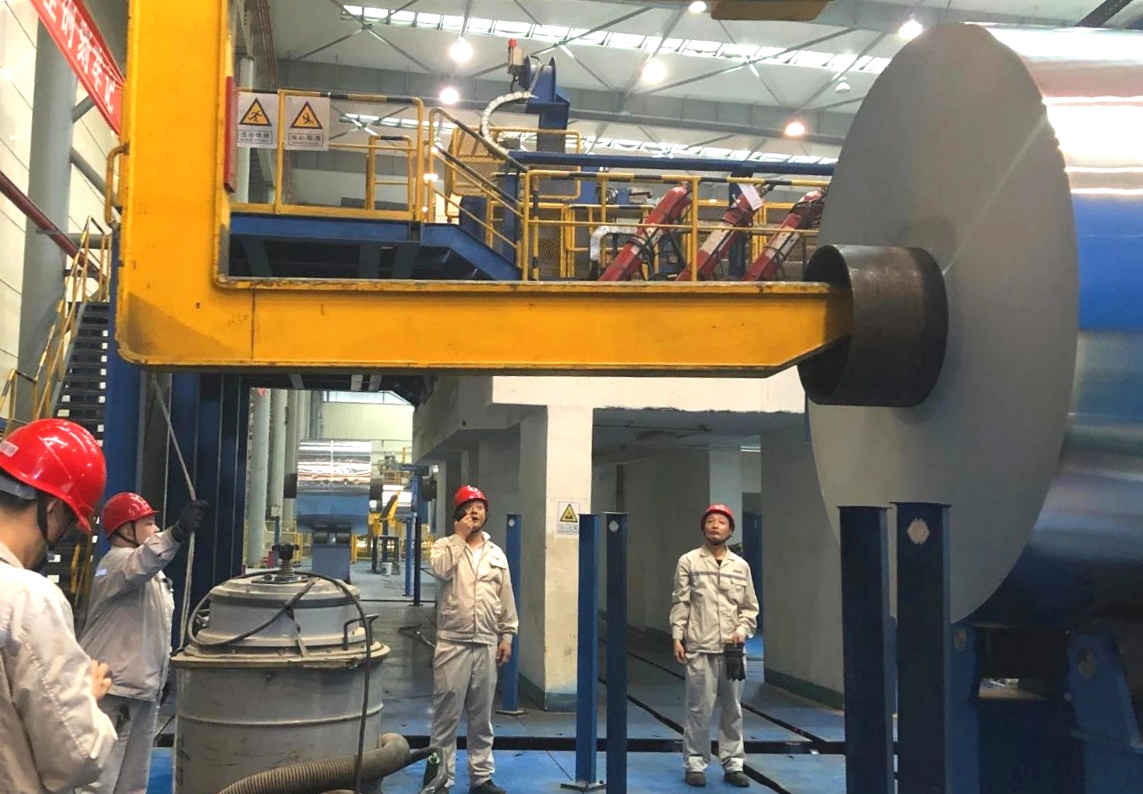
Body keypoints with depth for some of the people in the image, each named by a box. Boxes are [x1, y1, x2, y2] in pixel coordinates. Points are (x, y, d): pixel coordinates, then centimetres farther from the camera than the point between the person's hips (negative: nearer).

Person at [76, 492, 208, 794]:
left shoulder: (149, 571, 19)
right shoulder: (118, 561, -13)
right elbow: (140, 566, -39)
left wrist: (162, 676, 22)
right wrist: (177, 533, -55)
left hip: (143, 688, 10)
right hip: (111, 690, -10)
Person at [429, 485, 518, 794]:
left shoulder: (497, 554, 11)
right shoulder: (445, 546, 0)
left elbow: (506, 598, 12)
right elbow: (441, 569, -23)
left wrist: (507, 635, 7)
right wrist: (459, 536, -16)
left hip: (486, 645, 4)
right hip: (452, 644, -3)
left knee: (482, 716, 11)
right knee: (447, 715, 0)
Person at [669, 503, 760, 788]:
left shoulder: (740, 566, 10)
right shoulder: (689, 562, 1)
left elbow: (750, 607, 13)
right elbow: (680, 603, -1)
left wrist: (742, 631, -4)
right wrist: (677, 638, -8)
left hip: (732, 649, 3)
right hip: (700, 649, -3)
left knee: (732, 709, 9)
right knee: (700, 708, -1)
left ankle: (733, 764, 19)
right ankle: (694, 764, 11)